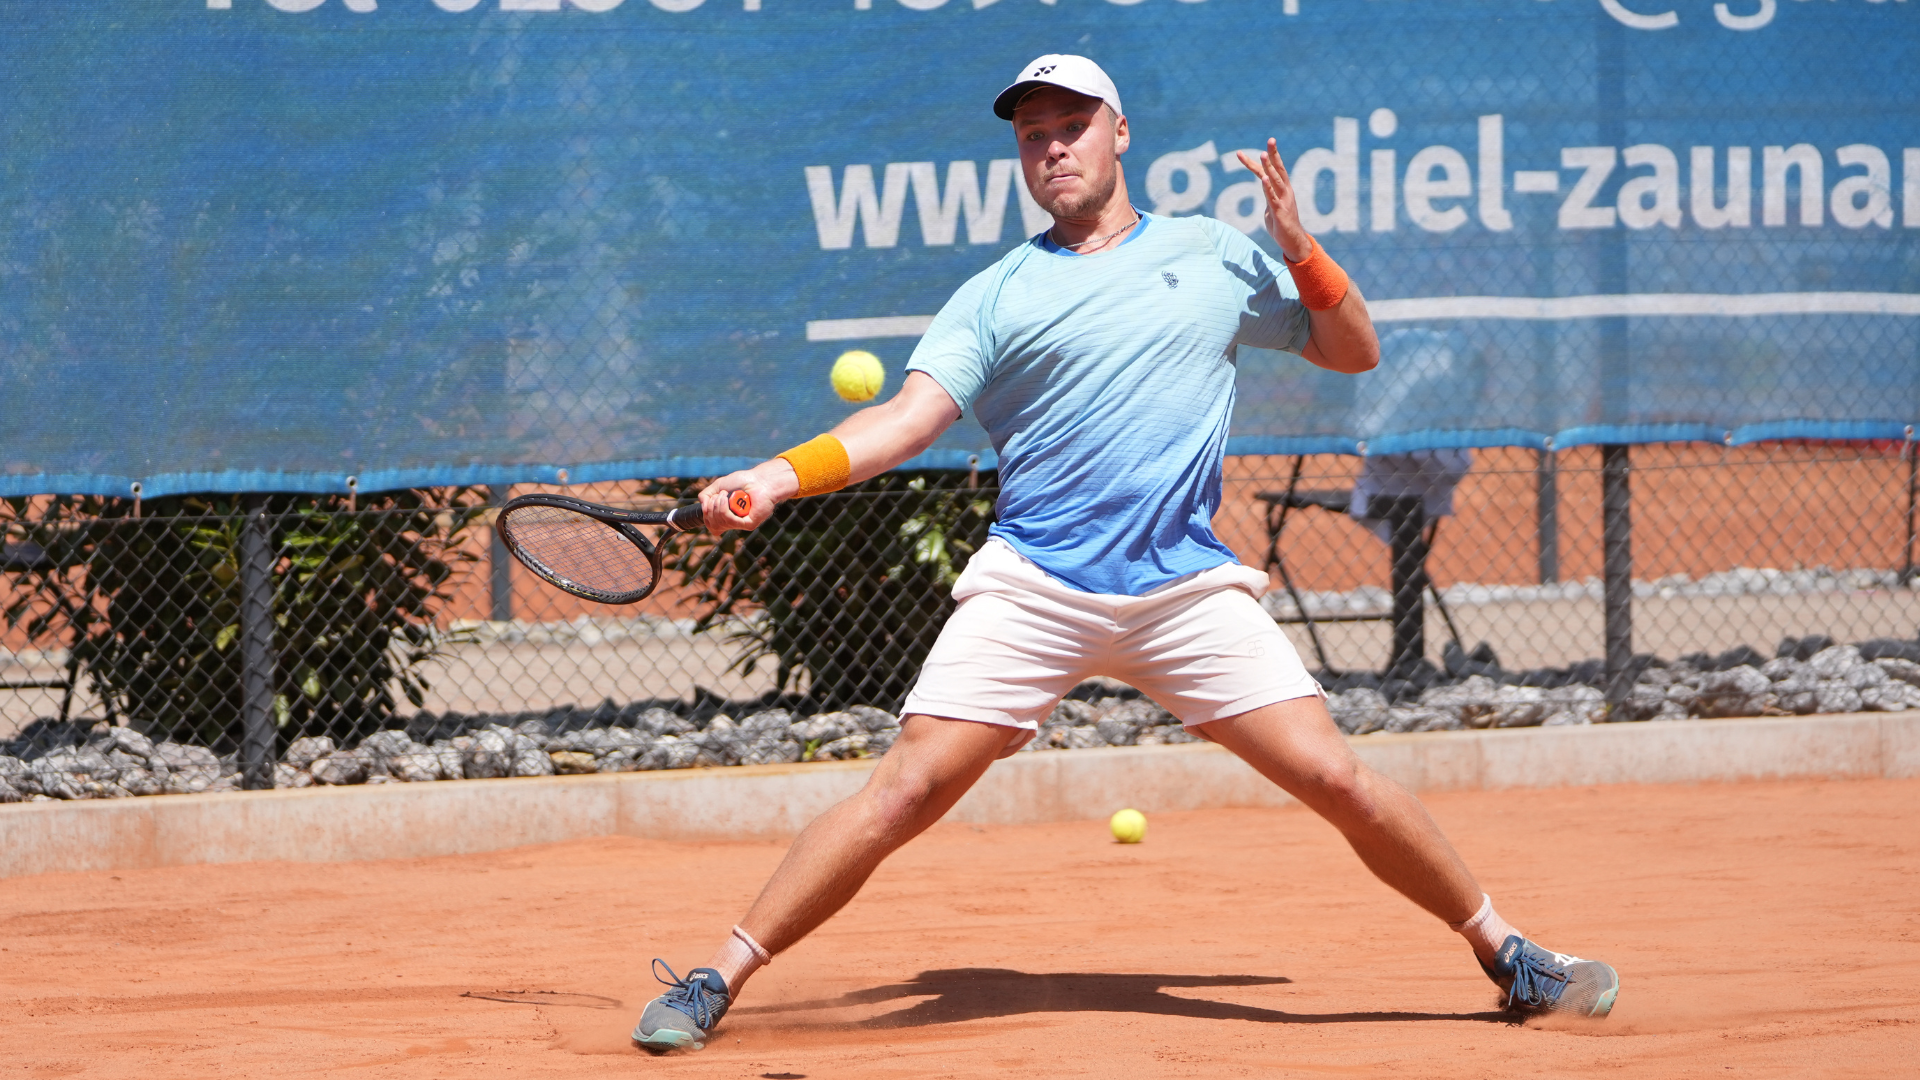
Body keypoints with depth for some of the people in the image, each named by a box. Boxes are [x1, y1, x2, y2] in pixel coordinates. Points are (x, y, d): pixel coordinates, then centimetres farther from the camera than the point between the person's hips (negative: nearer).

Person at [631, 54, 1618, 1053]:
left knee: (1337, 781, -7)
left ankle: (1503, 952, 11)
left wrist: (1301, 251, 2)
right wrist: (783, 473, -19)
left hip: (1189, 589, 1)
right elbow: (907, 418, -3)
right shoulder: (997, 295, 9)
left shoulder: (1210, 254, 14)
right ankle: (713, 984, -6)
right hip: (1031, 590, -1)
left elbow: (1353, 351, 19)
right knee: (908, 790, -12)